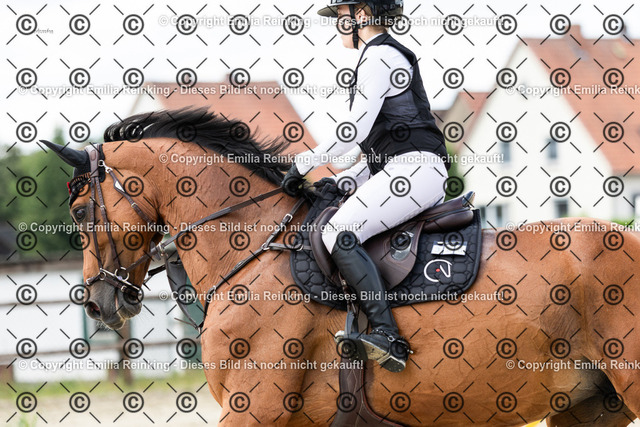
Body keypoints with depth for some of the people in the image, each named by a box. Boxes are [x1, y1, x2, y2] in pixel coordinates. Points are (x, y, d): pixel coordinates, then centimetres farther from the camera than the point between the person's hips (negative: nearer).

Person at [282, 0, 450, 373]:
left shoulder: (379, 55, -6)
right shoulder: (390, 56, 26)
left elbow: (355, 131, -14)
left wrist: (304, 164, -4)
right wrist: (340, 182, 18)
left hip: (413, 170, -11)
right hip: (405, 172, 11)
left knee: (339, 233, -24)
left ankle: (387, 336, -36)